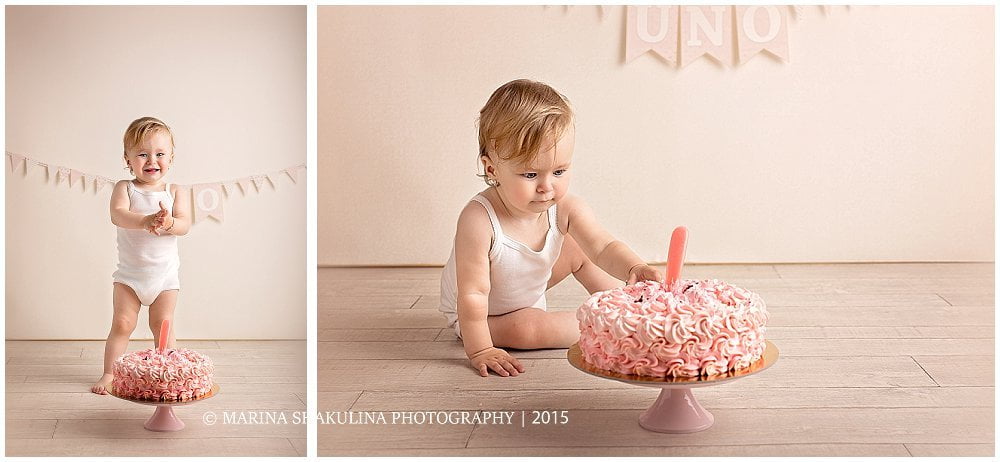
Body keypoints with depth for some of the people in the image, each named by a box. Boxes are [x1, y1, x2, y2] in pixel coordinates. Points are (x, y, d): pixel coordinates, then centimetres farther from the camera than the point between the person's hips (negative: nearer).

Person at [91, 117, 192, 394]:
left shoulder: (177, 192, -2)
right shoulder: (124, 188, -5)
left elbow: (185, 224, -13)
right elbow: (118, 215, -24)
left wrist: (169, 223, -37)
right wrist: (146, 220, -42)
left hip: (165, 274, 0)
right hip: (129, 273, 0)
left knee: (163, 324, 2)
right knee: (122, 323, 0)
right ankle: (109, 373, 10)